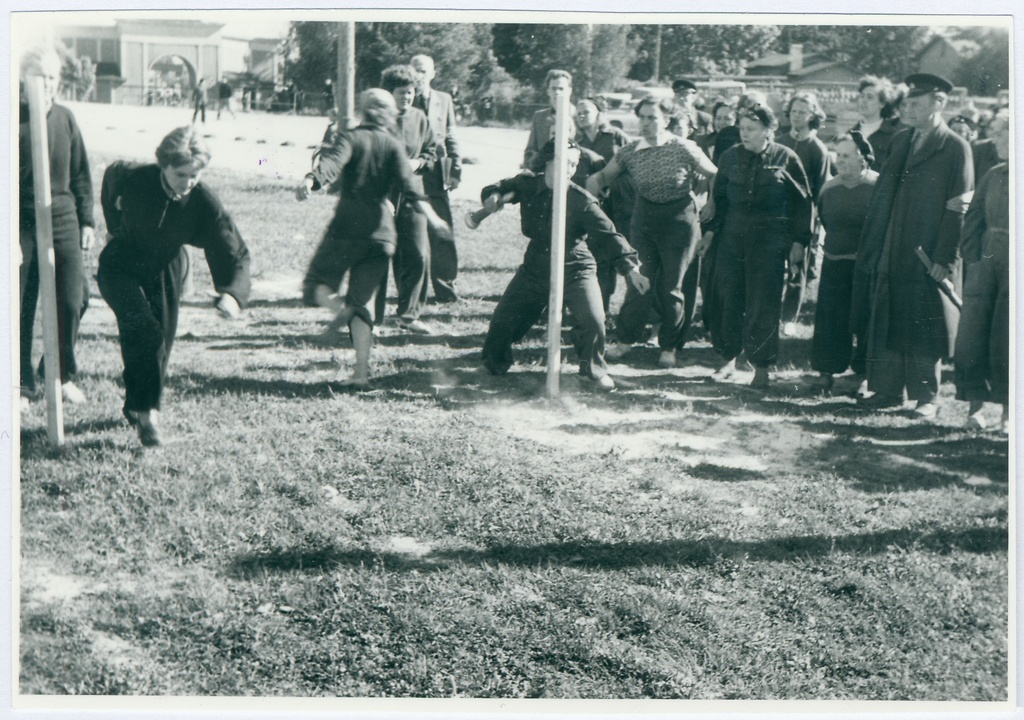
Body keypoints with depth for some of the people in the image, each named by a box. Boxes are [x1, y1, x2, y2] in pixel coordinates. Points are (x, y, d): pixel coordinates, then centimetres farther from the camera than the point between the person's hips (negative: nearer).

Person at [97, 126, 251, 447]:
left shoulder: (205, 203, -23)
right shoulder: (133, 179, -25)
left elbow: (234, 252, -23)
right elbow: (110, 178, 2)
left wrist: (231, 293, -40)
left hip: (165, 272, 3)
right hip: (121, 269, -3)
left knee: (161, 343, 8)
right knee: (147, 335, -22)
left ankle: (136, 408, 32)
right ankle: (147, 412, -14)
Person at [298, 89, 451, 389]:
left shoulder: (350, 138, 3)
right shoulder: (394, 145, 10)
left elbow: (331, 163, -17)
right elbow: (408, 186, -4)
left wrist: (310, 181, -33)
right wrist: (432, 217, -8)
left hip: (347, 227, -3)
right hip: (382, 232, 3)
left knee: (316, 282, 13)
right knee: (363, 301, 7)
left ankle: (339, 308, -19)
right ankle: (361, 371, -2)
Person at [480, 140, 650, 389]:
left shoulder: (581, 201, -17)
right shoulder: (527, 185, -6)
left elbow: (608, 235, -22)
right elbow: (495, 190, 11)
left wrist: (630, 266, -33)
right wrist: (495, 196, -15)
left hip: (575, 270, -3)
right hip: (535, 268, 3)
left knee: (592, 319, -22)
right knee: (504, 318, 6)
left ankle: (594, 369, 6)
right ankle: (494, 363, 36)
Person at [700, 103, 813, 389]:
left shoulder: (786, 159, -1)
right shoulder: (731, 157, 7)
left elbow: (802, 202, 2)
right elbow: (719, 197, 15)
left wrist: (800, 240, -3)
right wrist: (711, 229, 7)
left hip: (769, 240, -3)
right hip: (731, 237, 3)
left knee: (763, 303, -2)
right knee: (726, 299, 2)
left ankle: (761, 367, 7)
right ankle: (729, 359, 16)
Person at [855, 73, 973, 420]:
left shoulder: (955, 148, -6)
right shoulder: (900, 142, 13)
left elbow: (958, 207, -9)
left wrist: (944, 257, -15)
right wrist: (872, 245, 8)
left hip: (928, 256, -6)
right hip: (893, 254, 6)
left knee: (924, 326, 0)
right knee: (887, 321, 7)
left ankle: (926, 397, 10)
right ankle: (887, 389, 17)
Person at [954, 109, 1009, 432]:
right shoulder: (993, 176, 10)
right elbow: (973, 222, 14)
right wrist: (974, 258, 4)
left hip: (1015, 271, -4)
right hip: (986, 266, 5)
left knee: (1006, 342, -1)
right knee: (971, 339, 0)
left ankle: (1008, 413, 11)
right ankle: (975, 405, 9)